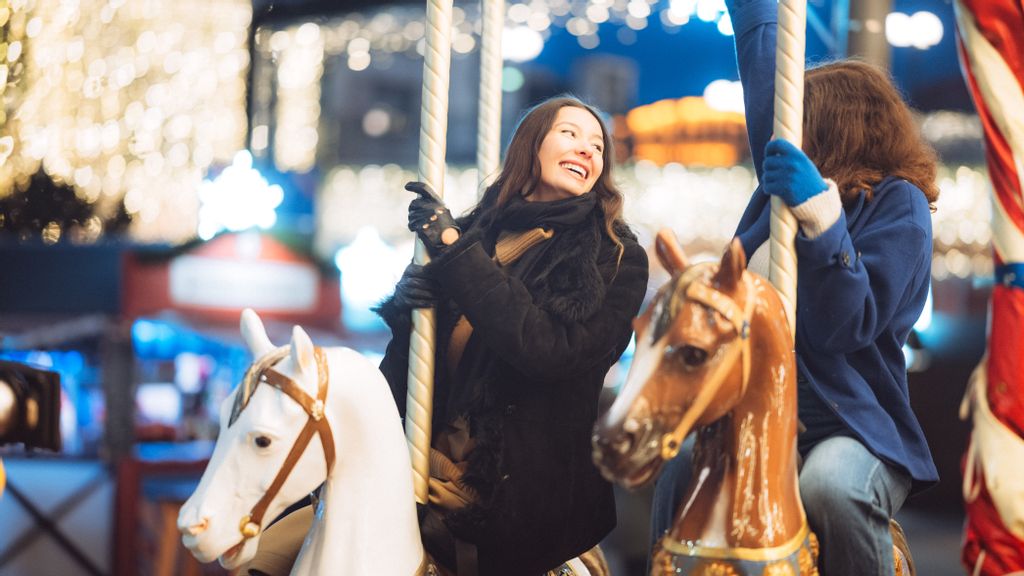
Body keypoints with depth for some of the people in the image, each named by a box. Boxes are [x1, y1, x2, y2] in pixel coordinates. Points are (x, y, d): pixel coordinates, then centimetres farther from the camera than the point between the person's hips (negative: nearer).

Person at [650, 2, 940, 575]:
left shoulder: (899, 204, -5)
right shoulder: (789, 176, 12)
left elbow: (846, 328, -18)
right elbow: (764, 70, 22)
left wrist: (821, 215, -26)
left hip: (853, 429, -5)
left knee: (831, 486, -36)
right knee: (680, 472, -22)